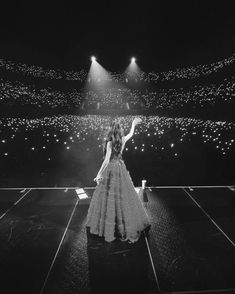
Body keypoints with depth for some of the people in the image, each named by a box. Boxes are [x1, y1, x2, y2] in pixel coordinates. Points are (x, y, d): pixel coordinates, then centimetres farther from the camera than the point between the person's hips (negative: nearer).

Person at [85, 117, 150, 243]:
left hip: (111, 169, -5)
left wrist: (99, 174, -13)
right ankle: (127, 224, 32)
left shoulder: (110, 142, -15)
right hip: (121, 168, 6)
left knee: (110, 196, 6)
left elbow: (107, 160, -18)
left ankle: (110, 227, 21)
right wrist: (133, 123, 36)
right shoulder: (123, 140, -1)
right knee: (123, 194, 16)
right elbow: (131, 133, 20)